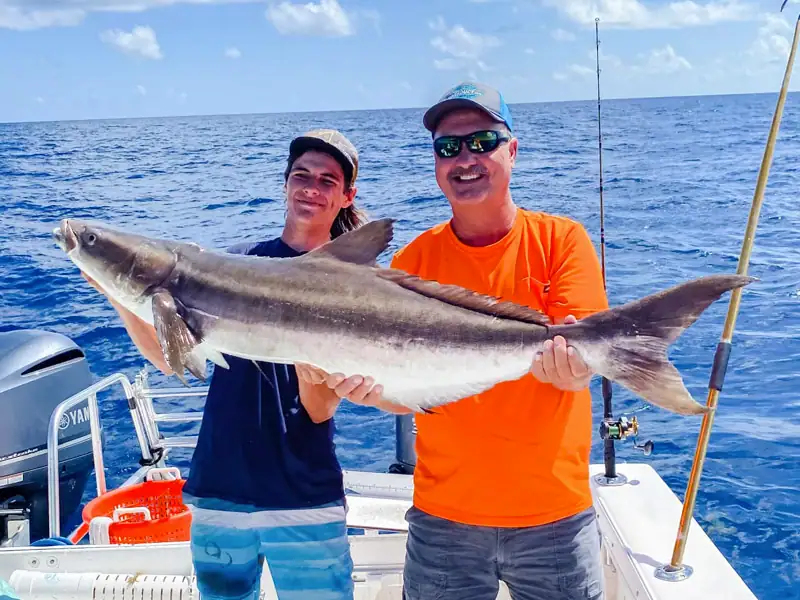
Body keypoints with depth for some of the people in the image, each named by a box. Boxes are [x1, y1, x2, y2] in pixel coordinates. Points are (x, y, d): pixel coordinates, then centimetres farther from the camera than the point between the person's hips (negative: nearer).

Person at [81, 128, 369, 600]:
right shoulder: (237, 261, 5)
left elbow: (322, 410, -9)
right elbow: (170, 358, 5)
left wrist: (308, 357, -28)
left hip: (303, 501, -2)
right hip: (219, 493, 3)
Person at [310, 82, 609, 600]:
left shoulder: (561, 240, -4)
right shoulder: (413, 261, 0)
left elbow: (580, 366, -13)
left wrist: (570, 362, -35)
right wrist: (374, 388, -23)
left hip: (554, 517, -1)